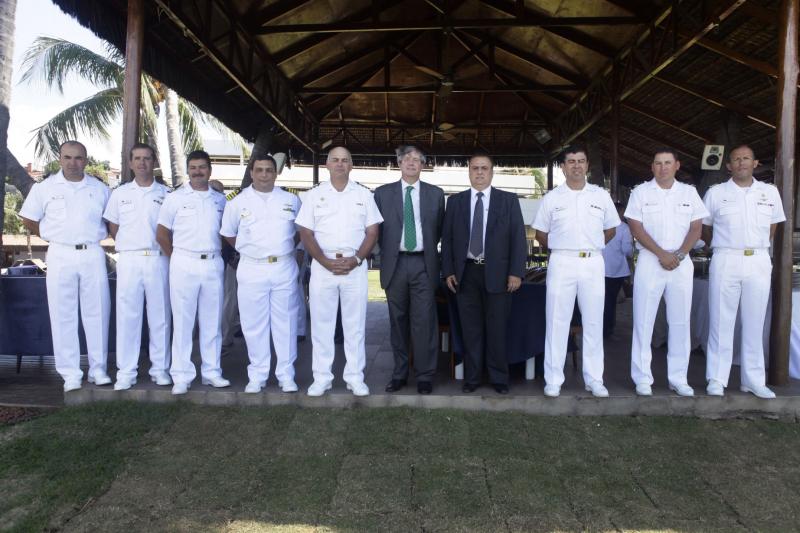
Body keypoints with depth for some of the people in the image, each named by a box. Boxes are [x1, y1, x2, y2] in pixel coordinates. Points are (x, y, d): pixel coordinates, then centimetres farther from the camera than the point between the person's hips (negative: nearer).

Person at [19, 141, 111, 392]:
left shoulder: (100, 189, 8)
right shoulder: (45, 188, 5)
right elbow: (29, 220, 9)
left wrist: (92, 238, 5)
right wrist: (56, 238, 4)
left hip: (93, 255, 1)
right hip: (61, 256, -1)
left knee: (98, 313, 3)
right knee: (63, 316, 1)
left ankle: (98, 369, 13)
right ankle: (70, 374, 8)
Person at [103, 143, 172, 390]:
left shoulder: (166, 194, 7)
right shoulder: (120, 194, 10)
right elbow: (112, 229, 14)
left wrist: (165, 249, 0)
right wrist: (129, 246, 7)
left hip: (158, 259, 0)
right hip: (129, 260, 1)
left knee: (160, 315, 4)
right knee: (127, 316, 1)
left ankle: (160, 368, 13)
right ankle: (126, 372, 7)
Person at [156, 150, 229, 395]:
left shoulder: (220, 199, 9)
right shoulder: (175, 198, 1)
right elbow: (162, 234, 3)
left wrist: (214, 252, 8)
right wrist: (178, 258, 4)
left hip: (213, 264, 3)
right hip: (184, 264, -3)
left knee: (212, 322, 8)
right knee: (183, 321, 1)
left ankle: (212, 372, 18)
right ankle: (182, 376, 8)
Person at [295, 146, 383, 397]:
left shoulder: (364, 195, 7)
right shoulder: (314, 195, 6)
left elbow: (372, 231, 4)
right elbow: (306, 233, 2)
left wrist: (356, 259, -11)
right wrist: (326, 262, -11)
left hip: (355, 266, 0)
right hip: (323, 266, 0)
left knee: (355, 324, 5)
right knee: (321, 323, 4)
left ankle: (355, 377, 14)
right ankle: (322, 377, 14)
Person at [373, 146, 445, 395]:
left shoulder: (435, 194, 7)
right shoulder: (382, 193, 7)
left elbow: (439, 228, 14)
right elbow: (377, 227, 11)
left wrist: (429, 250, 10)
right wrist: (386, 251, 6)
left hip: (423, 264, -1)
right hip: (395, 264, 1)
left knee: (424, 322, -3)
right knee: (398, 322, 8)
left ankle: (425, 376, 7)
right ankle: (399, 374, 18)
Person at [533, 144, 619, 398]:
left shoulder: (601, 196, 6)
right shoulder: (552, 198, 3)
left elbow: (610, 230, 16)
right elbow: (541, 233, 10)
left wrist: (591, 246, 13)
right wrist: (560, 249, 10)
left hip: (593, 263, 2)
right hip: (562, 263, -1)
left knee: (593, 322, 7)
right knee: (557, 322, 1)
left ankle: (594, 379, 18)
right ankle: (553, 380, 9)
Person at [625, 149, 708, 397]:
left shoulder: (689, 192, 9)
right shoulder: (641, 192, 2)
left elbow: (696, 228, 6)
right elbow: (636, 228, -5)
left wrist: (679, 255, -9)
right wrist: (662, 254, -13)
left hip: (681, 262, 3)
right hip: (649, 261, -2)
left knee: (680, 322, 6)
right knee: (643, 321, -1)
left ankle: (678, 378, 16)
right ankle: (642, 379, 7)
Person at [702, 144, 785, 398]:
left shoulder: (770, 192, 9)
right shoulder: (715, 193, 3)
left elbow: (772, 227, 20)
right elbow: (704, 229, 11)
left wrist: (757, 247, 17)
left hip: (759, 263, 2)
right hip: (725, 262, -2)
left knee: (754, 323, 7)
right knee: (721, 321, -1)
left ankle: (754, 380, 15)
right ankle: (716, 379, 6)